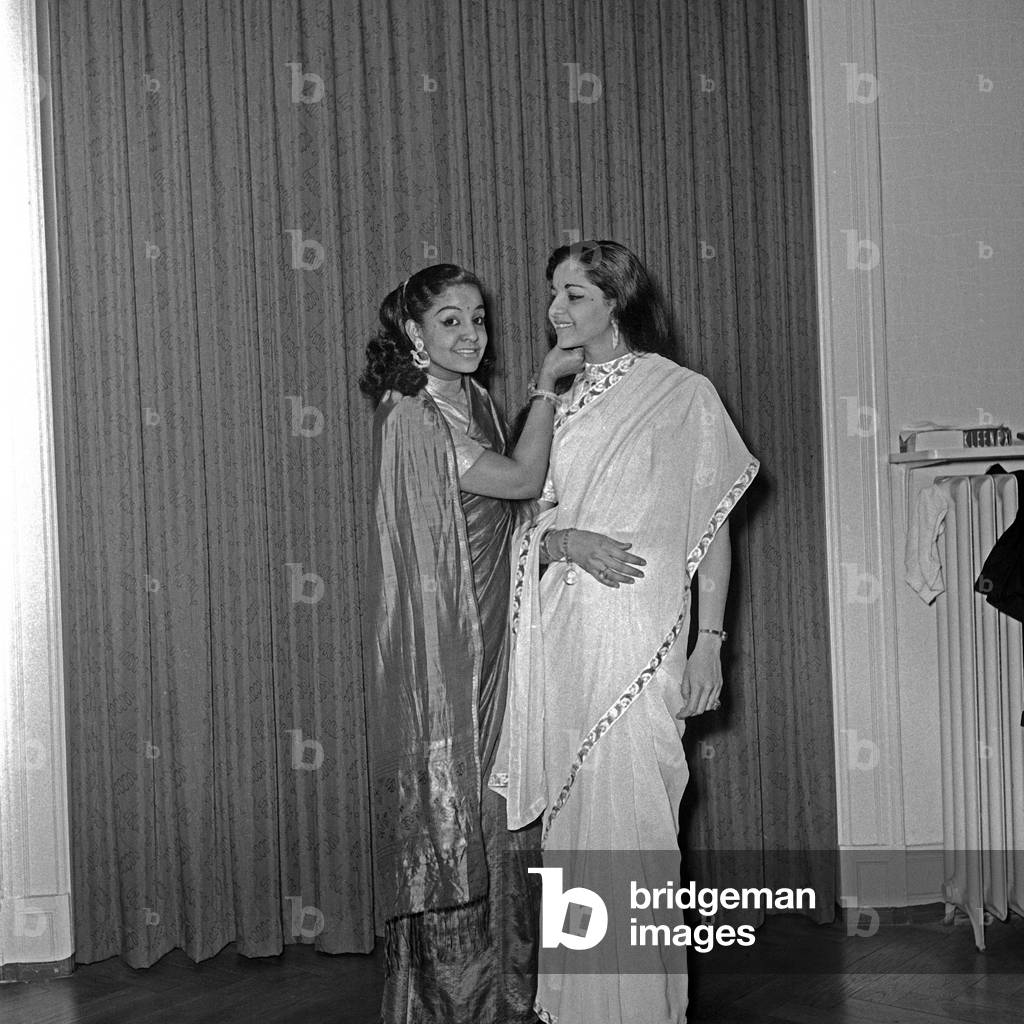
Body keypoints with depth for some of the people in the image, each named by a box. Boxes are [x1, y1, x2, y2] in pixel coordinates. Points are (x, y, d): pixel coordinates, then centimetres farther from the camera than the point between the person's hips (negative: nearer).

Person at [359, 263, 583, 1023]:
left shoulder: (479, 404, 12)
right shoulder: (410, 416, -14)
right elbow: (523, 480, -17)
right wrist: (547, 382, -9)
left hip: (493, 644, 8)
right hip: (438, 644, -8)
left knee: (502, 814, 12)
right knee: (449, 816, 0)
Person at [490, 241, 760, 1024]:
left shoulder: (683, 394, 2)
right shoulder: (558, 401, 15)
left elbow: (712, 525, 1)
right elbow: (531, 525, 12)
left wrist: (709, 642, -4)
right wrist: (569, 541, -11)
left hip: (639, 634, -5)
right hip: (562, 634, 5)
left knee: (629, 815, -6)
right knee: (571, 819, 8)